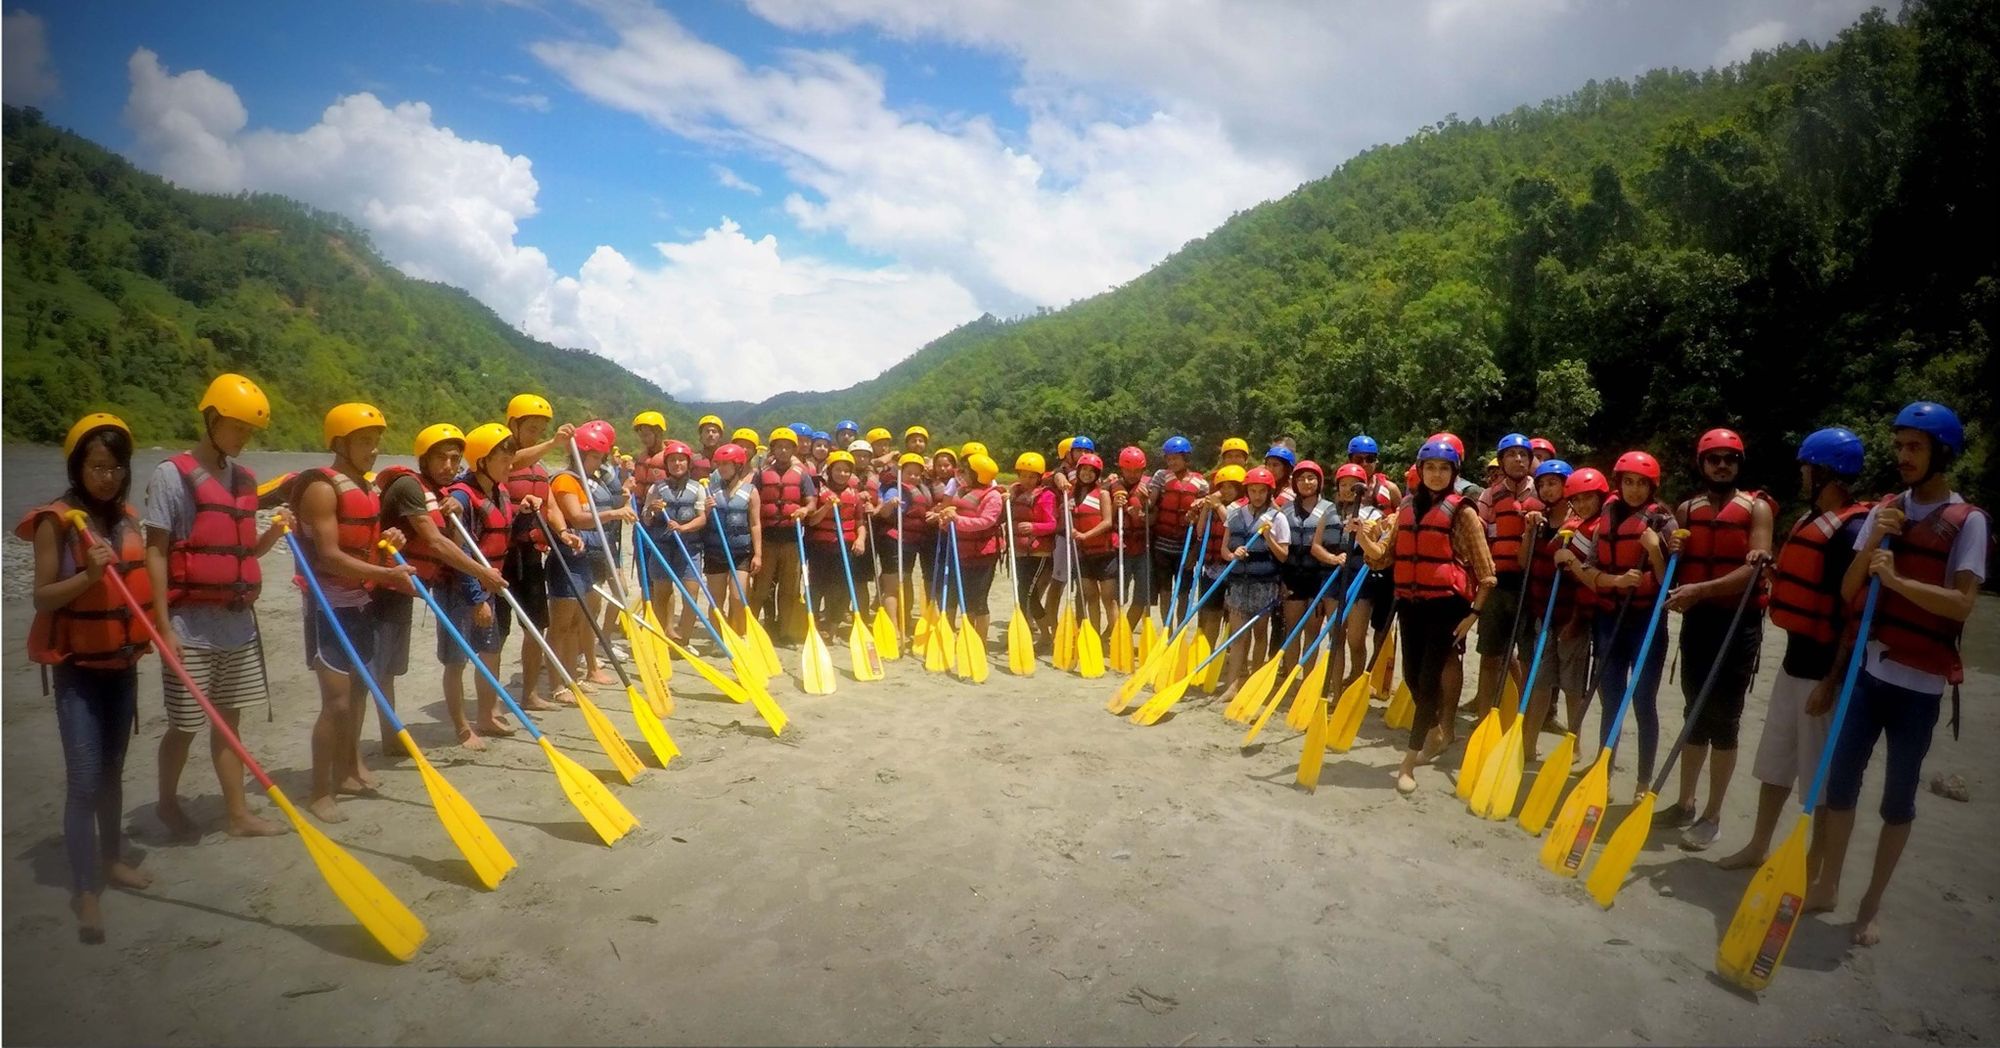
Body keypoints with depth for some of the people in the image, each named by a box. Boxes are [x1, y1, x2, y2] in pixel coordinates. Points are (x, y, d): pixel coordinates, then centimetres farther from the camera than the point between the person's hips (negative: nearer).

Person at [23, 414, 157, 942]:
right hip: (77, 667, -6)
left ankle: (112, 859, 29)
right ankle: (85, 890, -2)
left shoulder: (128, 518, 7)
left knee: (112, 770, 16)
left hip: (122, 663, 6)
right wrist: (89, 574, -28)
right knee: (83, 778, -7)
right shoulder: (55, 521, -11)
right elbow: (42, 597, -12)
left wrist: (153, 636, 9)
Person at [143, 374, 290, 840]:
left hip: (238, 621, 6)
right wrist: (163, 625, -15)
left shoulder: (244, 478, 10)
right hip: (191, 624, -6)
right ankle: (168, 803, 28)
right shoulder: (172, 474, -9)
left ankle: (238, 814, 18)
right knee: (185, 725, 5)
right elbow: (155, 553, -11)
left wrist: (273, 533, -6)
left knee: (230, 719, 11)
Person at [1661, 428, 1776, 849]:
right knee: (1696, 717, 13)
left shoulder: (1757, 507, -4)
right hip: (1696, 620, 5)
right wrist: (1672, 554, -10)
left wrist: (1700, 590, -26)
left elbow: (1754, 570, -16)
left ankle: (1712, 816, 8)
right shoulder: (1687, 510, 10)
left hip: (1738, 623, -4)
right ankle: (1684, 804, 22)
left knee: (1724, 721, 0)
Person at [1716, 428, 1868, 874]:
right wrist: (1771, 569, 3)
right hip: (1794, 662, 9)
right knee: (1774, 763, 17)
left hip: (1825, 670, -9)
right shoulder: (1809, 520, 11)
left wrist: (1832, 681, -20)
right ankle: (1758, 847, 30)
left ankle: (1814, 872, 15)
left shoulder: (1853, 530, -18)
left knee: (1823, 777, 3)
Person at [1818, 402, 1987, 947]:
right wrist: (1872, 544, -10)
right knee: (1840, 779, 8)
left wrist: (1897, 579, -25)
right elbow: (1847, 592, 4)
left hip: (1920, 681, -4)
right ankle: (1827, 884, 21)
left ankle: (1873, 902, 18)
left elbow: (1962, 603, -15)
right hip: (1868, 668, 4)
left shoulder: (1968, 521, -6)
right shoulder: (1884, 510, 7)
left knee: (1898, 798, 7)